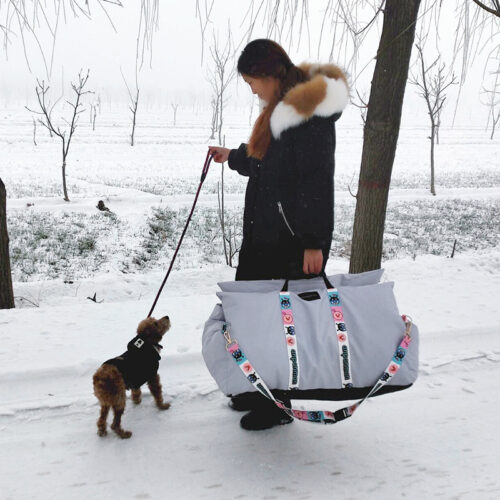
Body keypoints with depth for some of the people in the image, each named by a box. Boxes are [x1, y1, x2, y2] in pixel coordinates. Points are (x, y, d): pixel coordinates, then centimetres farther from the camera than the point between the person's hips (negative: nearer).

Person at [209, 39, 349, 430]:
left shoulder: (311, 112, -18)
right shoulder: (284, 107, 14)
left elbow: (317, 180, -22)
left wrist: (313, 242, -24)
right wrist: (232, 157, 40)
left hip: (294, 240, -10)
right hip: (266, 234, 10)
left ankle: (278, 405, 16)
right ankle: (263, 389, 31)